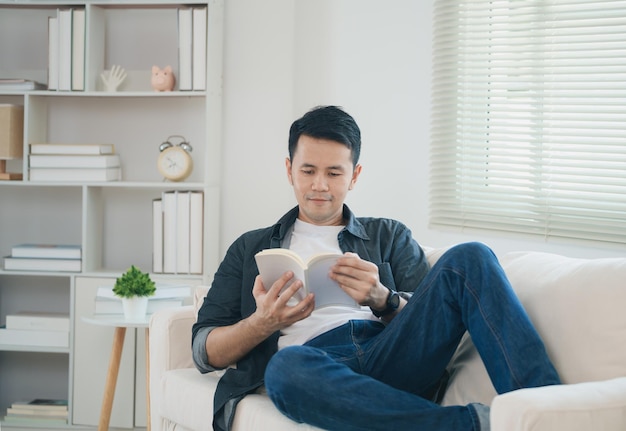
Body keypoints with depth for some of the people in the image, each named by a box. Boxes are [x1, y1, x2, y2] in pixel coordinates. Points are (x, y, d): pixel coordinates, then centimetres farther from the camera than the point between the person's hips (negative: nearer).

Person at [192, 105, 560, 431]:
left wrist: (382, 300, -9)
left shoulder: (390, 237, 28)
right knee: (285, 367, -40)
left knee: (469, 259, -20)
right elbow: (205, 350, 16)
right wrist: (263, 323, -6)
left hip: (390, 352, 2)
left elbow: (431, 317, 13)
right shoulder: (251, 249, 26)